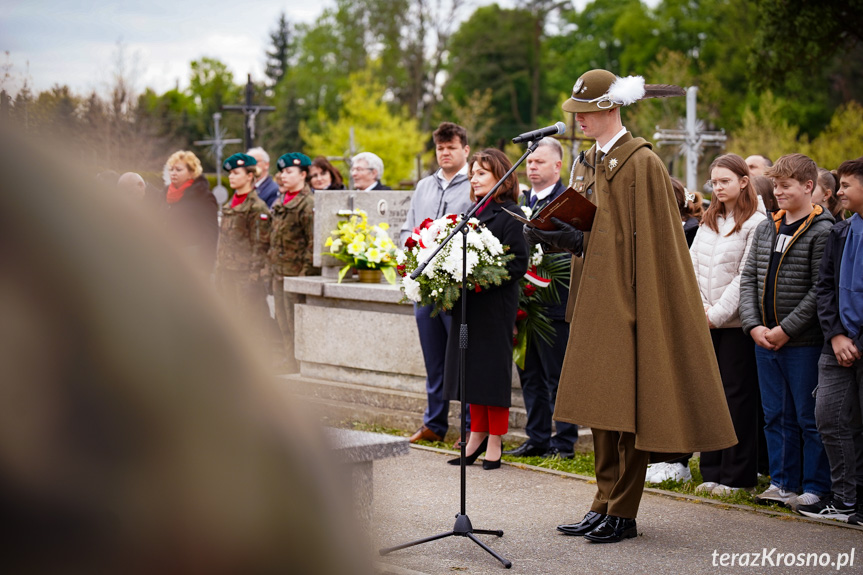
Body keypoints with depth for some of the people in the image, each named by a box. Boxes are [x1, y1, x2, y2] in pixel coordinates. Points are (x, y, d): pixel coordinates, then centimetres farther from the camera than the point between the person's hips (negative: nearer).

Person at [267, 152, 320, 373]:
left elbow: (313, 242, -15)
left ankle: (299, 369, 1)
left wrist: (305, 273, -19)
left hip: (295, 272, -9)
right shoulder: (279, 203, 15)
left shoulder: (308, 204, -11)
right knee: (284, 325, 13)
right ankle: (289, 367, 21)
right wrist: (272, 269, 17)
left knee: (296, 326, -5)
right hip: (279, 273, 9)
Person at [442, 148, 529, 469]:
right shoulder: (475, 213, 14)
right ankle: (477, 435, 20)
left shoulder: (508, 214, -9)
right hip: (469, 305, 7)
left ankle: (495, 441, 8)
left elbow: (519, 264, -14)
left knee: (492, 368, -1)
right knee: (471, 369, 10)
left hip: (495, 306, -7)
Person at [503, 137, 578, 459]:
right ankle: (537, 439, 21)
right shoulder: (522, 200, 15)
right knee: (530, 376, 12)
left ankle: (564, 443, 9)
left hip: (553, 302, -7)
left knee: (556, 379, 0)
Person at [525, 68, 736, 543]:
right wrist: (553, 235, -3)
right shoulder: (587, 163, 14)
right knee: (599, 403, 10)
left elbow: (651, 243, -12)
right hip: (596, 299, 8)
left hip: (629, 296, -8)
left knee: (629, 405, -3)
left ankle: (623, 512, 4)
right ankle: (605, 503, 18)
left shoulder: (642, 164, -10)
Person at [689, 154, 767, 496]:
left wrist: (717, 313, -13)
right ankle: (712, 471, 15)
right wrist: (700, 307, -4)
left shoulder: (756, 224, -7)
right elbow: (691, 266, 10)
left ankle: (738, 476, 5)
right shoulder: (708, 222, 15)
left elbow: (745, 277, -12)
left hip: (735, 322, -6)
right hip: (705, 323, 6)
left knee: (737, 395, -1)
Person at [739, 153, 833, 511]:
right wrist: (754, 326, -4)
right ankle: (782, 482, 22)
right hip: (765, 340, 6)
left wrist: (786, 329, -16)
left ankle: (816, 487, 10)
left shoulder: (822, 232, -8)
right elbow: (748, 278, 9)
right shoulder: (765, 229, 12)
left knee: (810, 418, 1)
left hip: (804, 343, -6)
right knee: (776, 416, 13)